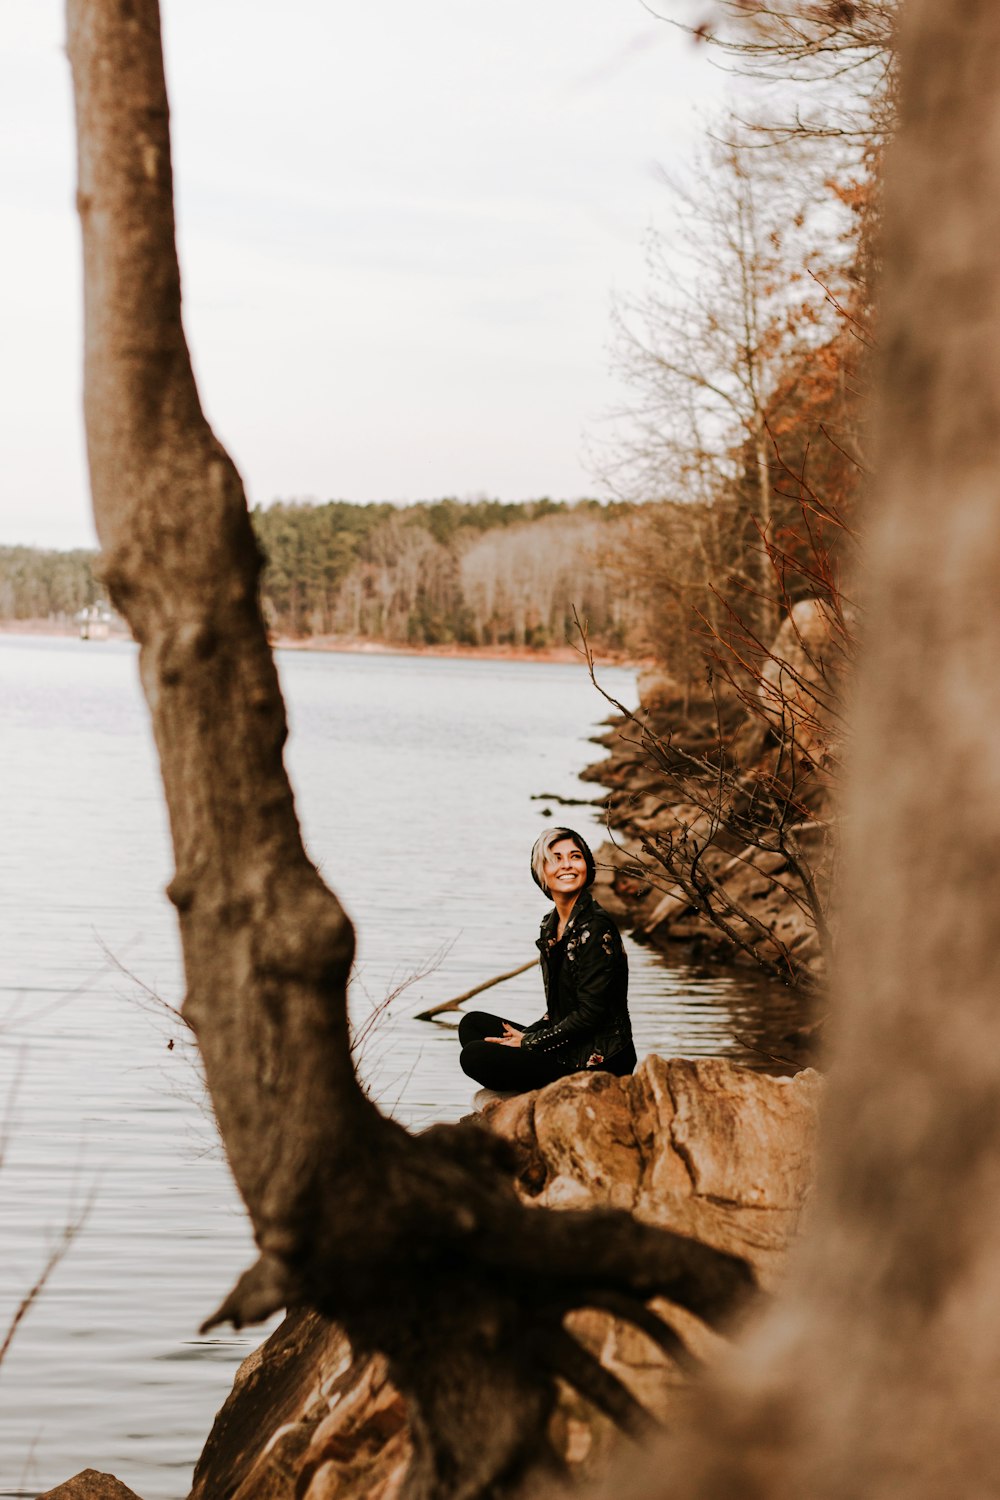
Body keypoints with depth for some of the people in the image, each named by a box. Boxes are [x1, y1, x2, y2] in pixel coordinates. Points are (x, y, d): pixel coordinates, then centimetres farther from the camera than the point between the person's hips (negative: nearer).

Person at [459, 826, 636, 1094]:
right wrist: (523, 1036, -1)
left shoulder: (596, 929, -16)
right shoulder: (551, 925, 11)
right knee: (473, 1024, 13)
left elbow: (589, 1014, -18)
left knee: (474, 1056, -15)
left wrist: (528, 1042, -11)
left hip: (597, 1066, -9)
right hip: (566, 1051, 9)